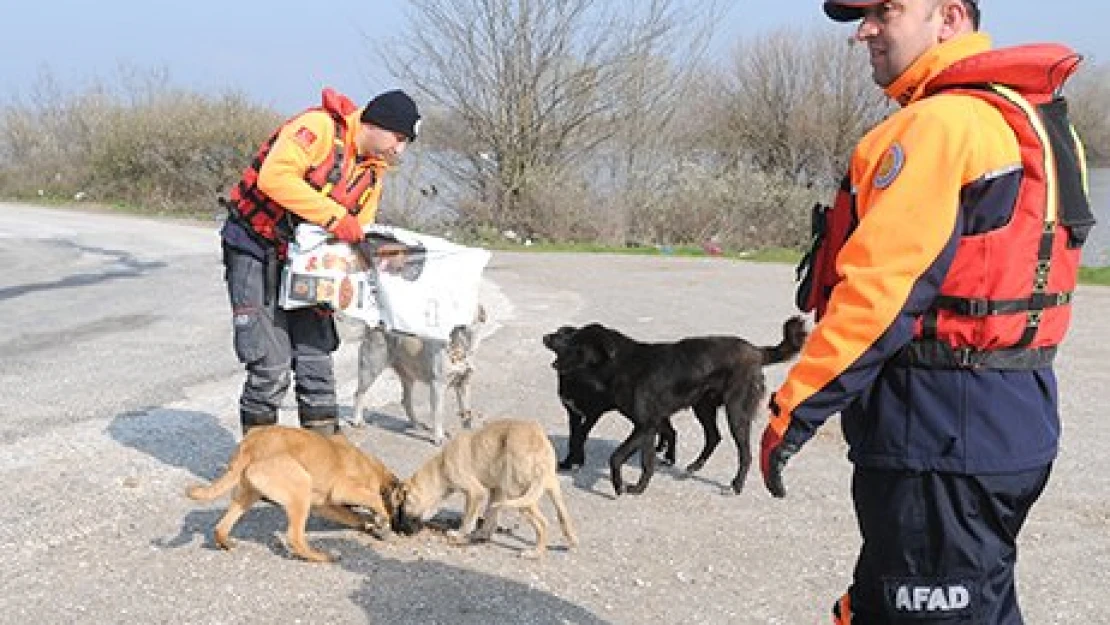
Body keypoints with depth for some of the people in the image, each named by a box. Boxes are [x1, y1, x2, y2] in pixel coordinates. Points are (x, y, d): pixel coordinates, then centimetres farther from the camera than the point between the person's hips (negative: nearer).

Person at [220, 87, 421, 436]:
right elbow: (274, 176, -31)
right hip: (256, 252, -7)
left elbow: (356, 234, 9)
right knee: (271, 368, -8)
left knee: (316, 361, 7)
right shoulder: (320, 127, -17)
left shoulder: (374, 172, 8)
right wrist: (334, 216, -31)